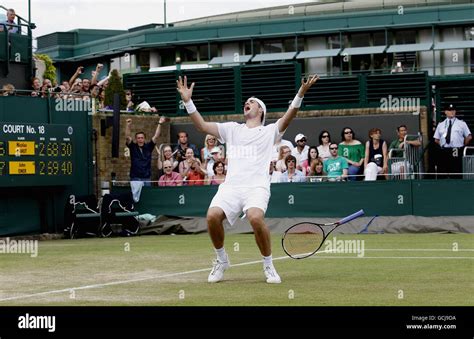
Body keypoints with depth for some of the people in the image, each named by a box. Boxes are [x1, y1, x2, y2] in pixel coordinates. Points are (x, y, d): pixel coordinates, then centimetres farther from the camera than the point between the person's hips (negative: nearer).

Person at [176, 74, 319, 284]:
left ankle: (268, 265, -10)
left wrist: (300, 94, -17)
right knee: (213, 215, -24)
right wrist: (187, 101, 7)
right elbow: (202, 126, 18)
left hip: (257, 186, -3)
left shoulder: (269, 131, 17)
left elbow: (287, 118, -1)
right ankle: (222, 260, 2)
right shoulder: (232, 129, 25)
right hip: (231, 186, 3)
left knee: (255, 218, -33)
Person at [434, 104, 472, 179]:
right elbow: (436, 140, 18)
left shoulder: (462, 124, 7)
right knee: (442, 173, 1)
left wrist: (462, 146, 9)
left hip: (456, 152, -2)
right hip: (444, 152, 2)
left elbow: (469, 137, 7)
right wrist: (442, 145, 8)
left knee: (456, 174, -6)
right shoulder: (440, 125, 14)